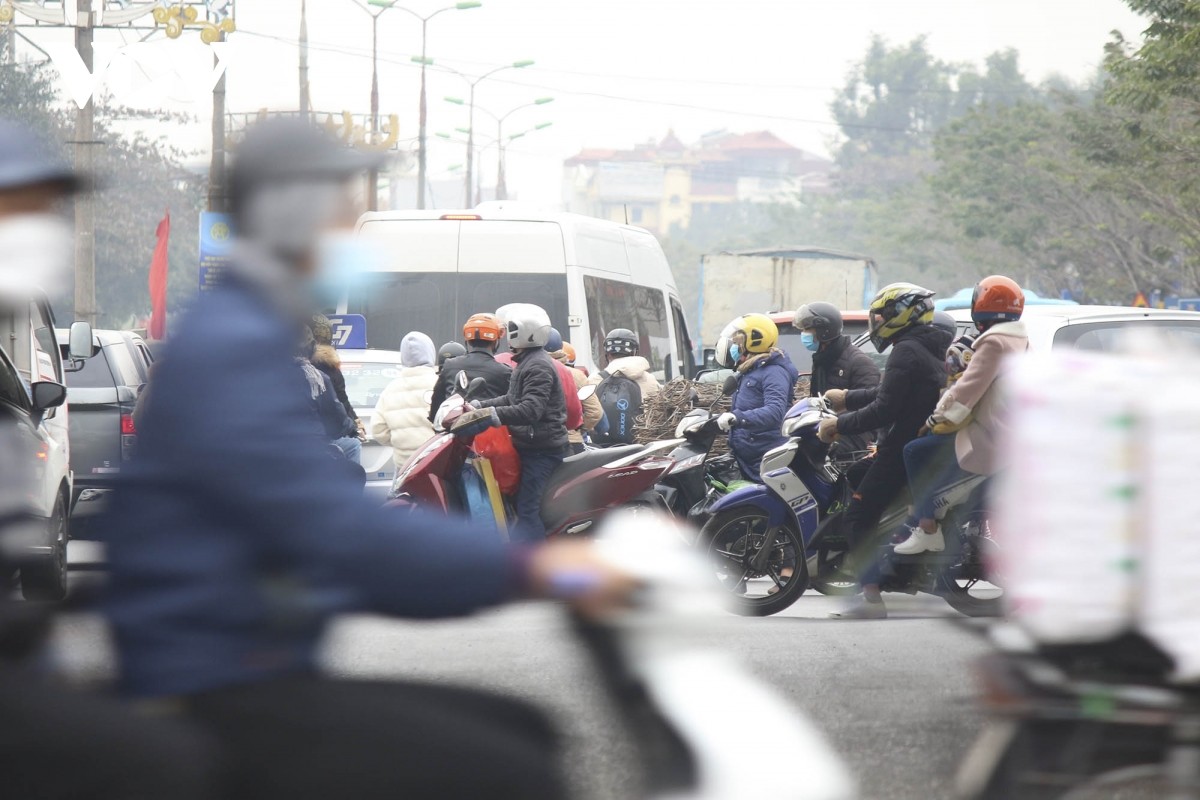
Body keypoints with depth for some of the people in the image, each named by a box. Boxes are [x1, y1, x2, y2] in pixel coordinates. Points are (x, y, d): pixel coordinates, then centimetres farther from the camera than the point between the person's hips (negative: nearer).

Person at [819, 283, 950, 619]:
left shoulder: (907, 352, -15)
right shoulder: (932, 349, 17)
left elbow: (884, 410, -21)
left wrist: (839, 425, -12)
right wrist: (848, 399, 31)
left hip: (904, 449, -11)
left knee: (859, 516, -11)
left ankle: (872, 598, -22)